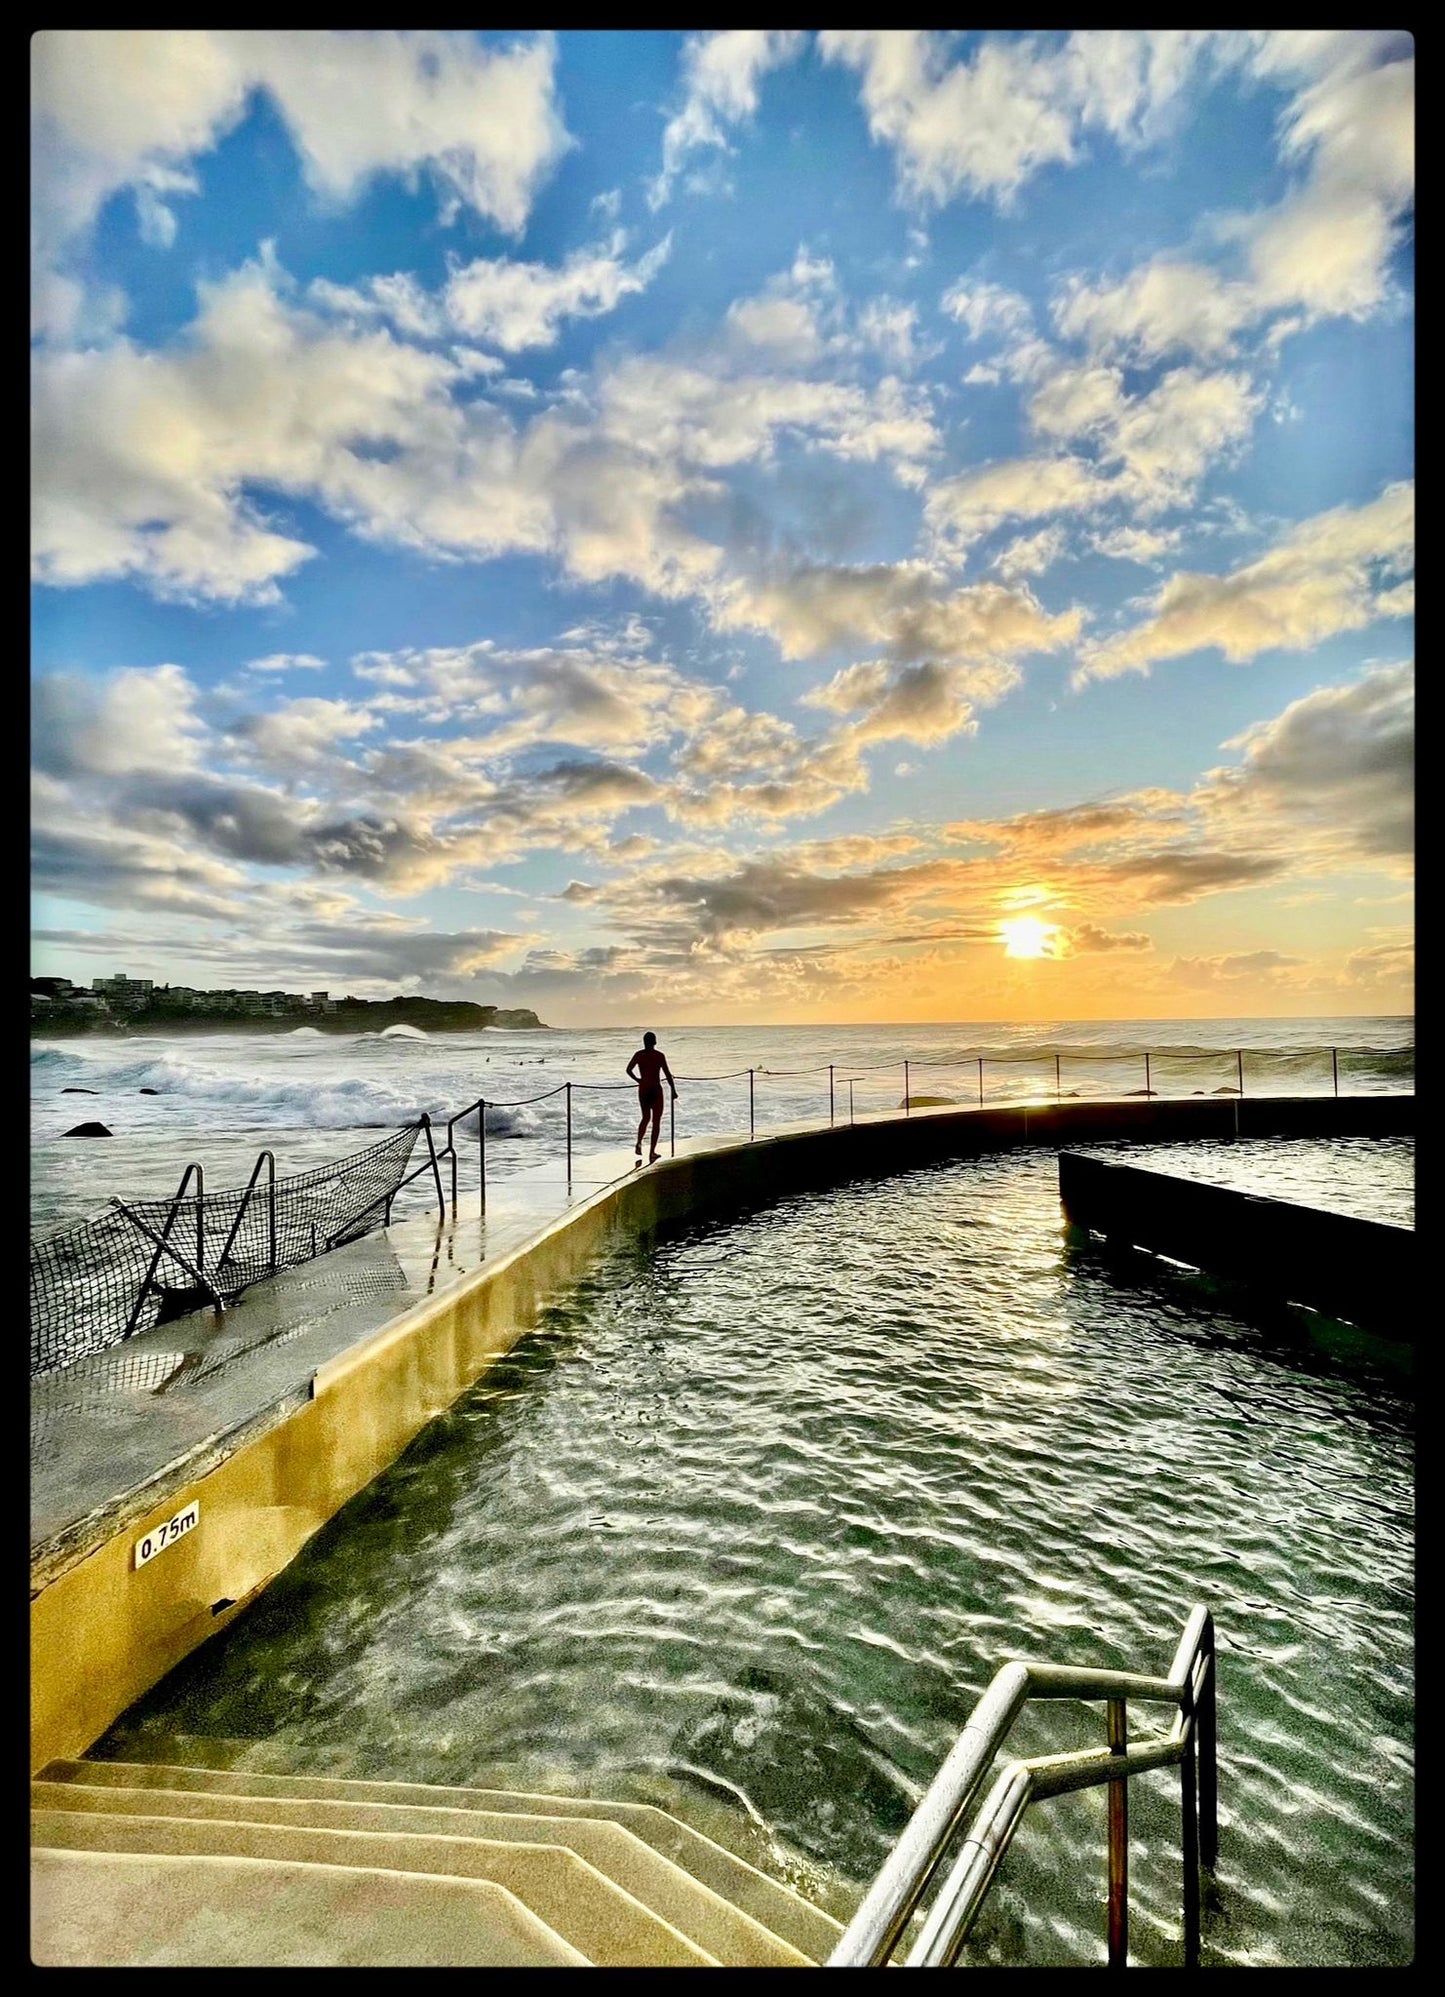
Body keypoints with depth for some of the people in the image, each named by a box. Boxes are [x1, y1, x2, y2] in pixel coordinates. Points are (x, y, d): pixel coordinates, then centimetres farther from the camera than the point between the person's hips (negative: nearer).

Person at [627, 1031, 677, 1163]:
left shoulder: (639, 1054, 0)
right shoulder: (659, 1055, -9)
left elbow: (629, 1069, -1)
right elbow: (668, 1074, -9)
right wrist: (673, 1090, -1)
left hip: (642, 1090, 4)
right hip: (656, 1090, -4)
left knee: (645, 1118, 22)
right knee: (656, 1121, 5)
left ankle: (638, 1143, 3)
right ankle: (652, 1153, 2)